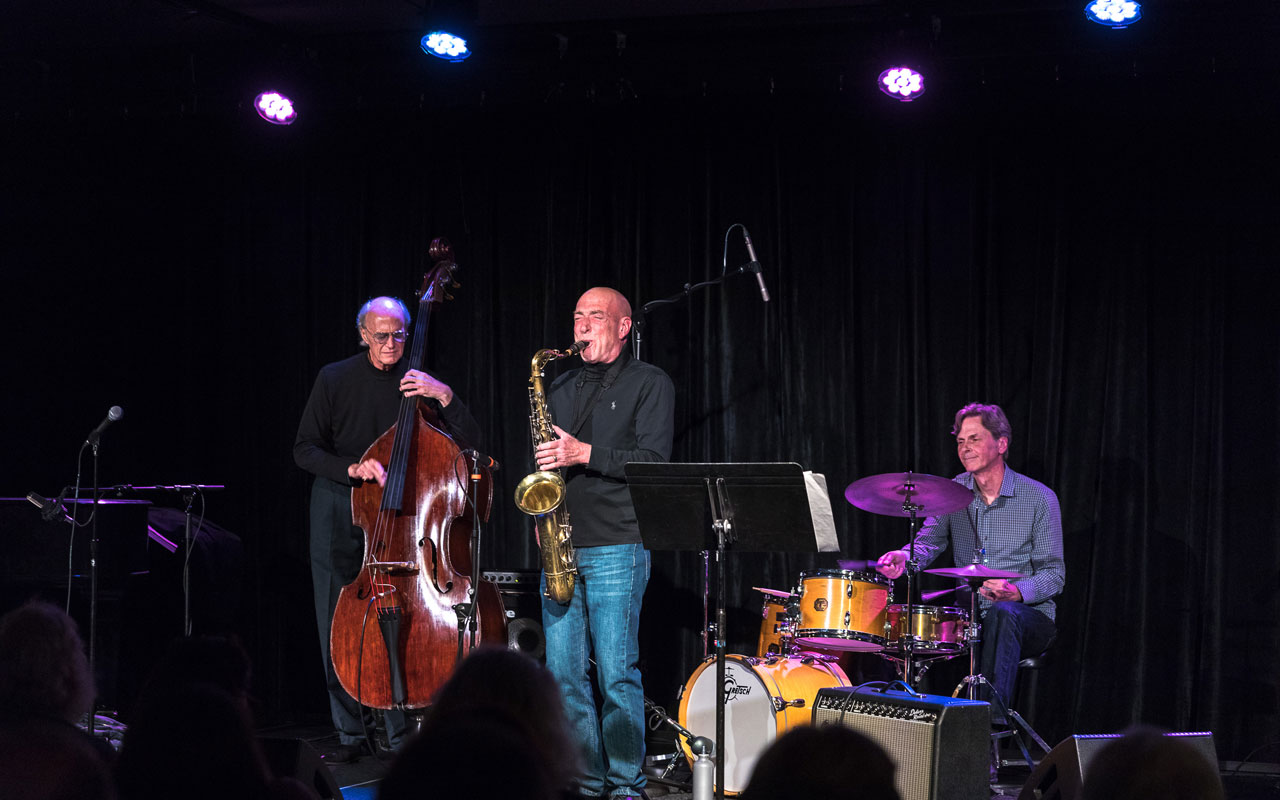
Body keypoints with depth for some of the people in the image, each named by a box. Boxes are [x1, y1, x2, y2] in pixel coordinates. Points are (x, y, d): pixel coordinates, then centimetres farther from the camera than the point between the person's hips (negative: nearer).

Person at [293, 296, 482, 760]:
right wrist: (352, 469, -17)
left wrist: (445, 398, -17)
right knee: (337, 623, 0)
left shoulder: (418, 384, 3)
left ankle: (401, 736, -4)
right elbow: (305, 450, 0)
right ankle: (350, 735, 9)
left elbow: (470, 443, -2)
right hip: (338, 508, 1)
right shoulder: (335, 379, 2)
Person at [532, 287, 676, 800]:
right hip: (560, 545, 5)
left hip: (616, 548, -5)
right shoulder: (560, 389, 19)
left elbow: (653, 461, -8)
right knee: (564, 673, 2)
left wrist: (584, 454, -16)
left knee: (616, 673, -8)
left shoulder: (650, 384, 3)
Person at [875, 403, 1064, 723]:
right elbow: (928, 542, -2)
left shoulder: (1038, 498, -5)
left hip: (1029, 616, -4)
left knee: (1004, 613, -38)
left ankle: (991, 716, -46)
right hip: (968, 616, 4)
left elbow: (1053, 573, -7)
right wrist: (904, 557, -26)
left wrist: (1018, 591, -28)